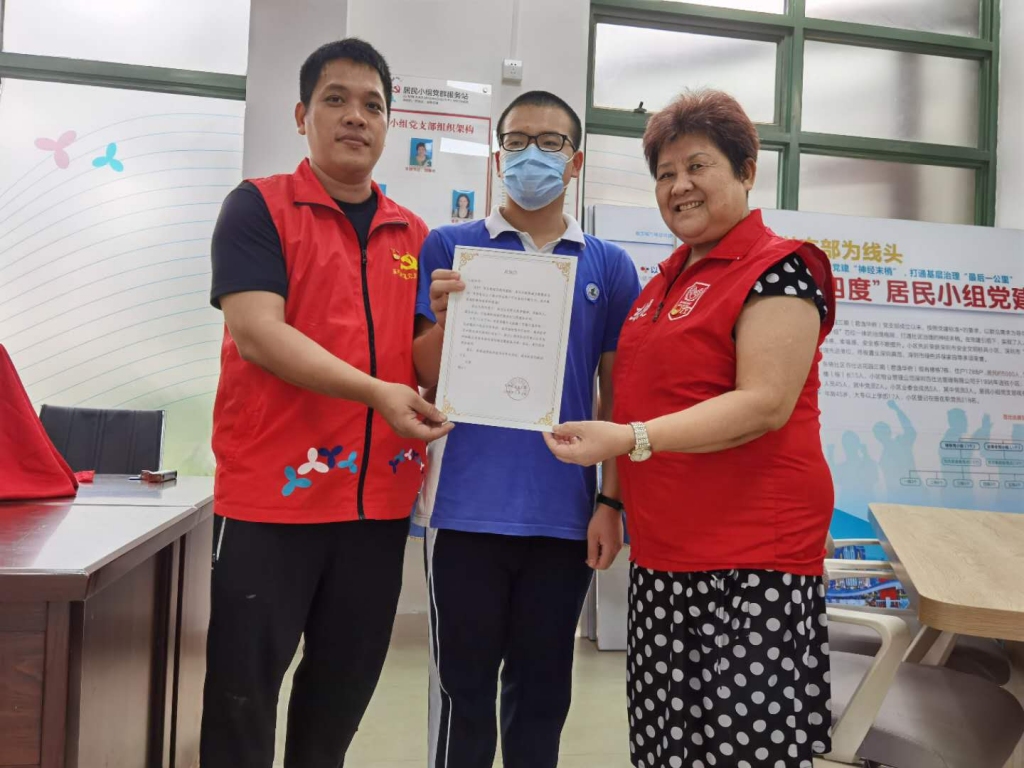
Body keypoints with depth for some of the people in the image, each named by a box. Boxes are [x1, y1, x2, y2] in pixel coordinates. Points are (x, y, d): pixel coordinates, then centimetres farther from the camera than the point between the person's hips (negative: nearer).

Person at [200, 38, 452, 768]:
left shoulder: (414, 234, 11)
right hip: (271, 490, -4)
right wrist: (374, 391, -23)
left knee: (346, 685, 16)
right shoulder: (258, 207, -2)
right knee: (244, 687, 6)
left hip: (380, 496, 5)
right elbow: (256, 330, -16)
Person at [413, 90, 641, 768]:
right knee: (463, 688, 10)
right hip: (468, 507, -1)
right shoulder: (448, 248, 2)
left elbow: (618, 397, 7)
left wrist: (611, 502, 0)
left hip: (564, 514, 2)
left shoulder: (610, 267, 6)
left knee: (543, 692, 15)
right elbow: (422, 380, 1)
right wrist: (444, 318, -18)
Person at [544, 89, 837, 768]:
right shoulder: (667, 279, 18)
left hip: (749, 564, -8)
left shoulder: (779, 268, -7)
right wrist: (613, 500, 18)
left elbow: (764, 404, -19)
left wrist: (632, 439, -26)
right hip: (662, 558, 8)